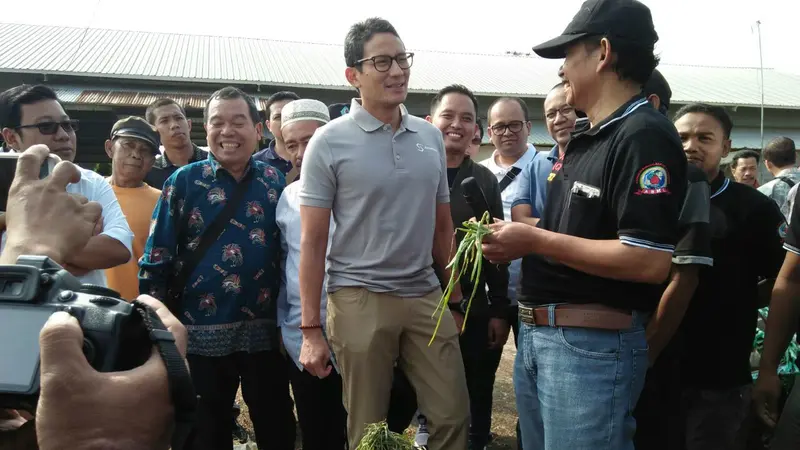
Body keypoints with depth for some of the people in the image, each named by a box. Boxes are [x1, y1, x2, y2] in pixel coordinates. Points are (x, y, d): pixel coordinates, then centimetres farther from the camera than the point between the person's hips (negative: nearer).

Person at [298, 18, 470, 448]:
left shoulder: (431, 137, 7)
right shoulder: (329, 142, -6)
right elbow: (312, 241, -6)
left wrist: (455, 299, 14)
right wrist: (311, 328, -9)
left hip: (425, 296, 4)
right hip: (360, 299, -4)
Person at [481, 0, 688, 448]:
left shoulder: (645, 135, -15)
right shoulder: (587, 141, 15)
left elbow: (651, 262, -24)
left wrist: (535, 240, -18)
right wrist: (518, 240, 5)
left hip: (593, 344, -9)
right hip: (537, 334, 9)